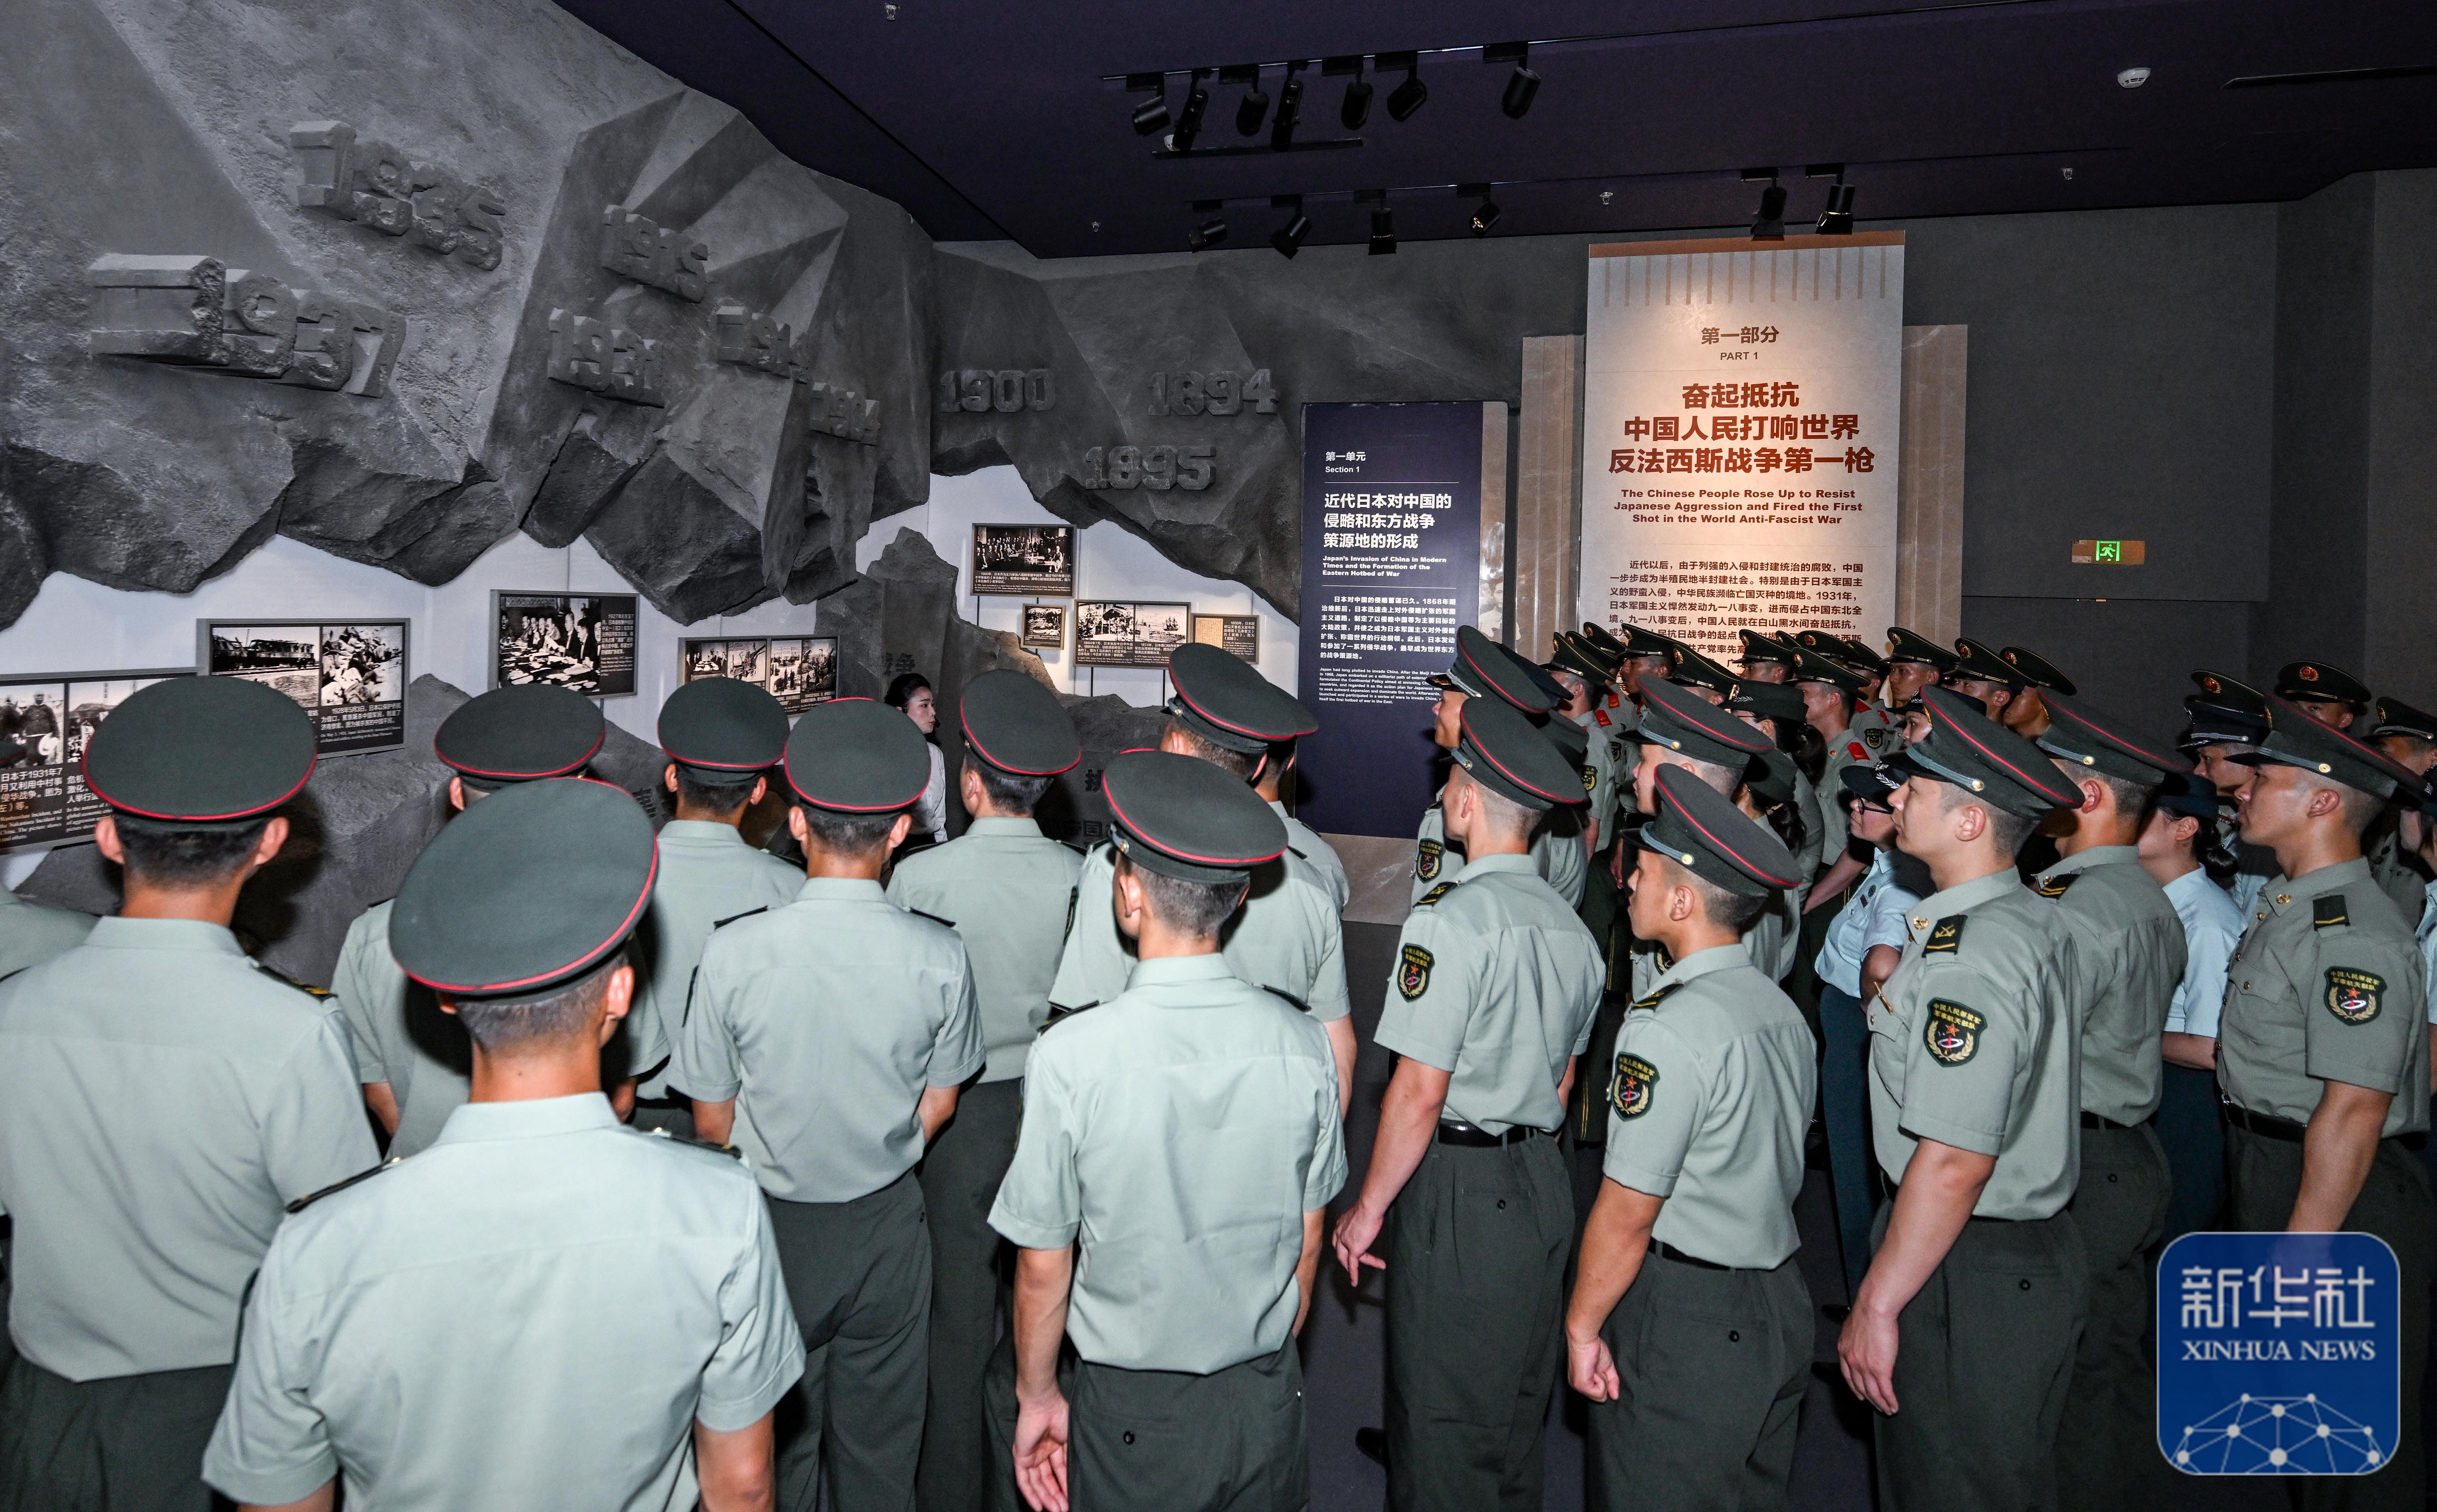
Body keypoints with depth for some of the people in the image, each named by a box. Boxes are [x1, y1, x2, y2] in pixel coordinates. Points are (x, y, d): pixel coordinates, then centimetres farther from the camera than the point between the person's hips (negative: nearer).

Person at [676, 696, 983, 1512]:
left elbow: (712, 1121, -7)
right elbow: (937, 1107, -4)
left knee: (774, 1443, 22)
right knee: (880, 1440, 21)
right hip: (888, 1227, 1)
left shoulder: (734, 951, -21)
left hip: (772, 1225, 0)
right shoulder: (939, 956, -18)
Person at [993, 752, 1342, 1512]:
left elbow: (1043, 1264, -11)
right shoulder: (1302, 1043, -12)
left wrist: (1036, 1398, 6)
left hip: (1132, 1420, -2)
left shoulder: (1072, 1056, -22)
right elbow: (1307, 1239, 0)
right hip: (1267, 1401, 3)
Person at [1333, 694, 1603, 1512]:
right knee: (1516, 1407, 22)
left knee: (1440, 1421, 7)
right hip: (1543, 1181, 8)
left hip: (1457, 1190, -8)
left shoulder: (1453, 917, -19)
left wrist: (1370, 1208, -10)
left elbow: (1419, 1089, -20)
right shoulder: (1571, 924, 5)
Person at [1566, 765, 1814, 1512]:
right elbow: (1778, 1166, 10)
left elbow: (1627, 1212, -20)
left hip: (1684, 1319, -8)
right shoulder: (1784, 1010, 3)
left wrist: (1581, 1326, -9)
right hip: (1782, 1309, 8)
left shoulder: (1668, 1030, -23)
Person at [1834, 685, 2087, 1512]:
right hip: (2034, 1253, 10)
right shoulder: (2035, 919, 5)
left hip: (1968, 1279, -10)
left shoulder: (1969, 955, -26)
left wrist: (1877, 1304, -21)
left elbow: (1954, 1163, -27)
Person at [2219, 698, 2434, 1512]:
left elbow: (2352, 1114, -27)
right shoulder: (2283, 903, 7)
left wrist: (2300, 1256, -25)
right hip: (2266, 1170, 9)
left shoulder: (2355, 934, -24)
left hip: (2337, 1200, -9)